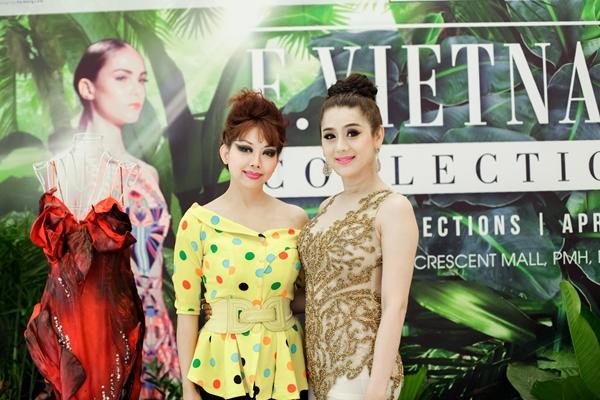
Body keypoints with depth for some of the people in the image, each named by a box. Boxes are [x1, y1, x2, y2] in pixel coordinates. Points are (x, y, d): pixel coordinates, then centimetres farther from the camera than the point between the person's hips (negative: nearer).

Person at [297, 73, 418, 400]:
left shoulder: (393, 207, -13)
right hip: (320, 366, 7)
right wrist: (313, 365, 8)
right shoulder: (327, 207, 8)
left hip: (361, 370, -7)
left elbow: (395, 306, -17)